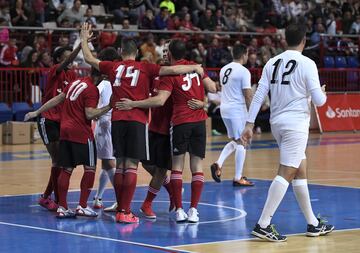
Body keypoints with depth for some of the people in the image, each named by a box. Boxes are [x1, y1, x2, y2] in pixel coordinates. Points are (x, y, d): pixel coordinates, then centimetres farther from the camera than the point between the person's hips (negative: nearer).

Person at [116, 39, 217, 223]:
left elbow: (160, 100, -18)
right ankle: (193, 210, 1)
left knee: (177, 165, 5)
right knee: (197, 166, 5)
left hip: (181, 121, -3)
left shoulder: (169, 74, -6)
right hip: (199, 121, 3)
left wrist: (133, 104, -16)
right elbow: (212, 88, 6)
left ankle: (179, 210, -1)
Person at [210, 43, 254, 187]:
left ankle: (218, 164, 4)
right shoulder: (243, 71, -12)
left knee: (235, 141, 20)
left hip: (224, 108, 8)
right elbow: (248, 95, -14)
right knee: (241, 143, 0)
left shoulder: (224, 69, 11)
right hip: (237, 109, -8)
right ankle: (238, 178, 2)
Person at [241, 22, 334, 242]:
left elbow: (259, 95, 4)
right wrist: (323, 93, 11)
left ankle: (313, 224, 23)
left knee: (301, 171, 16)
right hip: (296, 124, -7)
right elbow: (318, 100, -12)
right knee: (286, 174, -8)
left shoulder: (273, 62, 7)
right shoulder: (307, 64, -10)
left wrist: (250, 124, 5)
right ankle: (263, 225, -15)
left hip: (277, 123, 7)